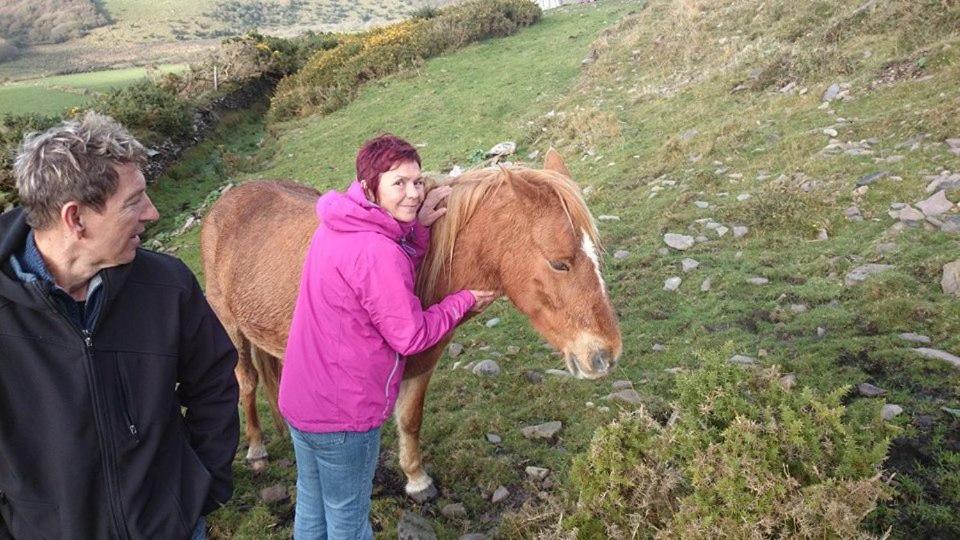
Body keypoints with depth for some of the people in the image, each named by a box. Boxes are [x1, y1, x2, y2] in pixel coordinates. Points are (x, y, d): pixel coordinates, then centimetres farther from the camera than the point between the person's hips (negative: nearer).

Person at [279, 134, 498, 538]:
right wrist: (465, 301, -5)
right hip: (342, 415, -9)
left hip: (300, 399, 9)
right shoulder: (378, 252, -27)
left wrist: (418, 227, -3)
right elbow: (410, 336, -18)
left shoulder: (336, 228, 1)